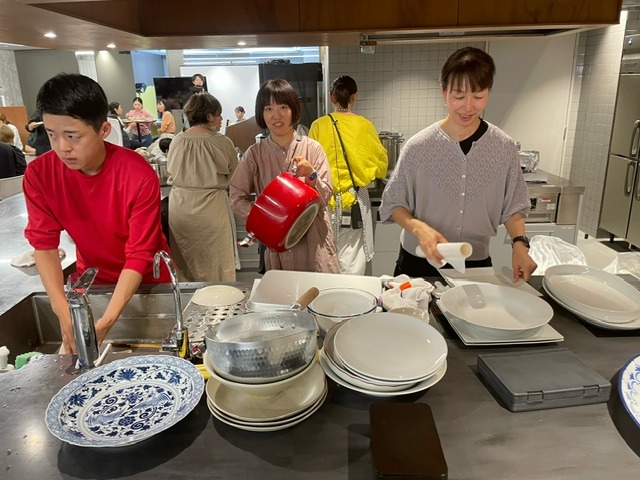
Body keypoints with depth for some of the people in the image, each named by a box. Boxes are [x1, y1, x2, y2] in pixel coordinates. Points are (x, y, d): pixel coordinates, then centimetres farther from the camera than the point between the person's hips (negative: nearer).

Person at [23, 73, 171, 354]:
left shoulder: (140, 176, -29)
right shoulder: (39, 174, -17)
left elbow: (139, 256, -27)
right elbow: (44, 243, -15)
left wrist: (106, 322, -36)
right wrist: (64, 314, -27)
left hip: (145, 281, -2)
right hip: (92, 279, 3)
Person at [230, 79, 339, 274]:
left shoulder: (313, 148, -3)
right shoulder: (254, 154, 1)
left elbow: (325, 198, -3)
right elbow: (237, 198, 1)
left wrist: (311, 176, -21)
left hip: (313, 241, 0)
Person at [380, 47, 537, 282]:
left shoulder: (504, 148, -6)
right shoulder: (418, 147, -13)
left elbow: (513, 207, 4)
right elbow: (392, 204, -6)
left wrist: (519, 242, -13)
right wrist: (418, 227, -24)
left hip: (477, 263, 2)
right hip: (419, 263, -1)